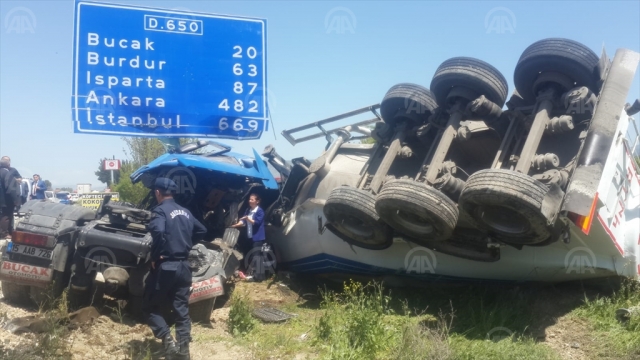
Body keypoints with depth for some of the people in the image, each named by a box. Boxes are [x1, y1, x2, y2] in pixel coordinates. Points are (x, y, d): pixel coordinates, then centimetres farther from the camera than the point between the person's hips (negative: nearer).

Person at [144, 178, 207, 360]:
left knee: (151, 307, 8)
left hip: (166, 267, -6)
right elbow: (201, 231, 22)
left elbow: (158, 232, -30)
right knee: (182, 309, 11)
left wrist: (154, 257, -18)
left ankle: (168, 340, -7)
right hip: (184, 266, 7)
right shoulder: (185, 212, 12)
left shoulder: (160, 210, -11)